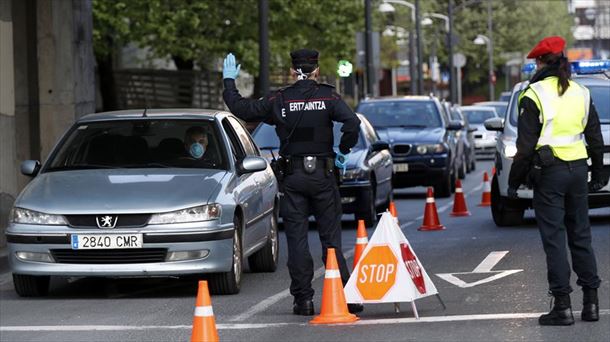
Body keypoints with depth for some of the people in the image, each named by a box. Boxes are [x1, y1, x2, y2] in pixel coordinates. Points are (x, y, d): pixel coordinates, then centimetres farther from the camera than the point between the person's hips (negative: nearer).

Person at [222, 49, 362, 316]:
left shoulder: (279, 100, -1)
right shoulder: (327, 96, -3)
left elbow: (241, 108, 3)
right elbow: (352, 123, -16)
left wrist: (229, 81, 18)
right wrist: (343, 152, -1)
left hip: (292, 176, 0)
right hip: (322, 174, 0)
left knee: (297, 239, 4)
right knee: (331, 237, 3)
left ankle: (303, 299, 2)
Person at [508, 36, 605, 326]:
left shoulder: (534, 95, -9)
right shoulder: (581, 93, 8)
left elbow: (526, 145, -11)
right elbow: (595, 138, 13)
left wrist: (514, 182, -4)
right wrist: (597, 174, 23)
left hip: (549, 172, -5)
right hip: (578, 170, 5)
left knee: (554, 239, -2)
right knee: (581, 236, 12)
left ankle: (563, 306, -4)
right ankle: (591, 301, 12)